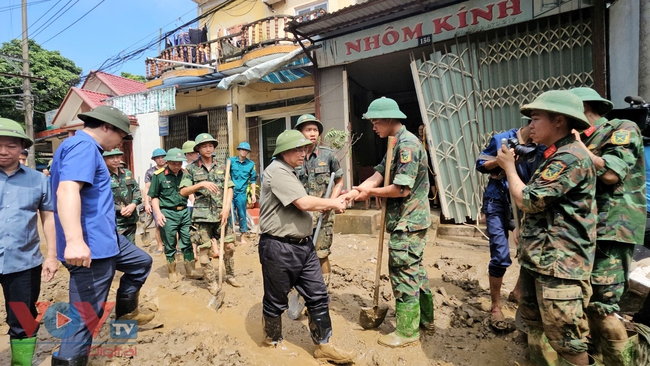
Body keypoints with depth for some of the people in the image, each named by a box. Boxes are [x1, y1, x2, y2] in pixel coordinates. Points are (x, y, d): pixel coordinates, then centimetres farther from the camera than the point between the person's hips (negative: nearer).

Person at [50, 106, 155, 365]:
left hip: (104, 240, 11)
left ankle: (126, 310, 40)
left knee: (142, 262, 26)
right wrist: (75, 241, -43)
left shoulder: (83, 147, 19)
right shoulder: (83, 146, -16)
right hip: (90, 247, -11)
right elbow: (67, 190, -32)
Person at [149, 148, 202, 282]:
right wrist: (158, 213, -10)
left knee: (188, 242, 9)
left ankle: (190, 270, 21)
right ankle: (172, 271, 26)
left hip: (185, 211, 3)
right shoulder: (159, 175, -6)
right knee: (170, 245, 9)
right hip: (168, 213, -3)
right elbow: (154, 196, 0)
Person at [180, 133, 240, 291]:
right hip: (202, 215, -2)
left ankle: (230, 275, 27)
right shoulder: (191, 168, 1)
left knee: (229, 246, 6)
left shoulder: (221, 166, 8)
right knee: (204, 250, 2)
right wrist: (201, 184, -19)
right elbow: (183, 192, -5)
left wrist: (227, 208, -7)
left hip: (221, 213, 2)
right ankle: (212, 282, 17)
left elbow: (229, 188, 5)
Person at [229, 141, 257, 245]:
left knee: (242, 215, 6)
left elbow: (253, 180, 7)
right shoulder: (231, 161, 2)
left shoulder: (251, 164, 4)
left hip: (242, 193, 0)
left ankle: (243, 237, 17)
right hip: (230, 191, 0)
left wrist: (253, 194, 4)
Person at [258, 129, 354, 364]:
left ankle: (323, 345, 23)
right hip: (279, 248, -9)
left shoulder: (289, 173, 17)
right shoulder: (277, 171, -16)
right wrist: (332, 203, -9)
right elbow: (304, 203, -24)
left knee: (318, 296, 9)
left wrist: (328, 204, 4)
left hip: (303, 245, 9)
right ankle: (273, 342, 35)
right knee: (276, 301, 12)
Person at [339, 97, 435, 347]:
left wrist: (370, 192, -10)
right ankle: (425, 319, 35)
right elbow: (377, 177, 6)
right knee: (415, 270, 19)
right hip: (410, 220, 10)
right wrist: (348, 195, -6)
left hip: (407, 222, -10)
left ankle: (407, 332, 15)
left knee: (403, 273, 0)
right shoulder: (396, 144, 13)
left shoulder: (407, 144, -19)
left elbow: (402, 189, -24)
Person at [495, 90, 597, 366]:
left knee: (565, 338, 0)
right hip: (537, 259, 11)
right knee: (534, 323, 21)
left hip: (559, 264, -11)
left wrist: (509, 166, -6)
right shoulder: (555, 156, 17)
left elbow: (527, 200, -19)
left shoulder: (570, 157, -18)